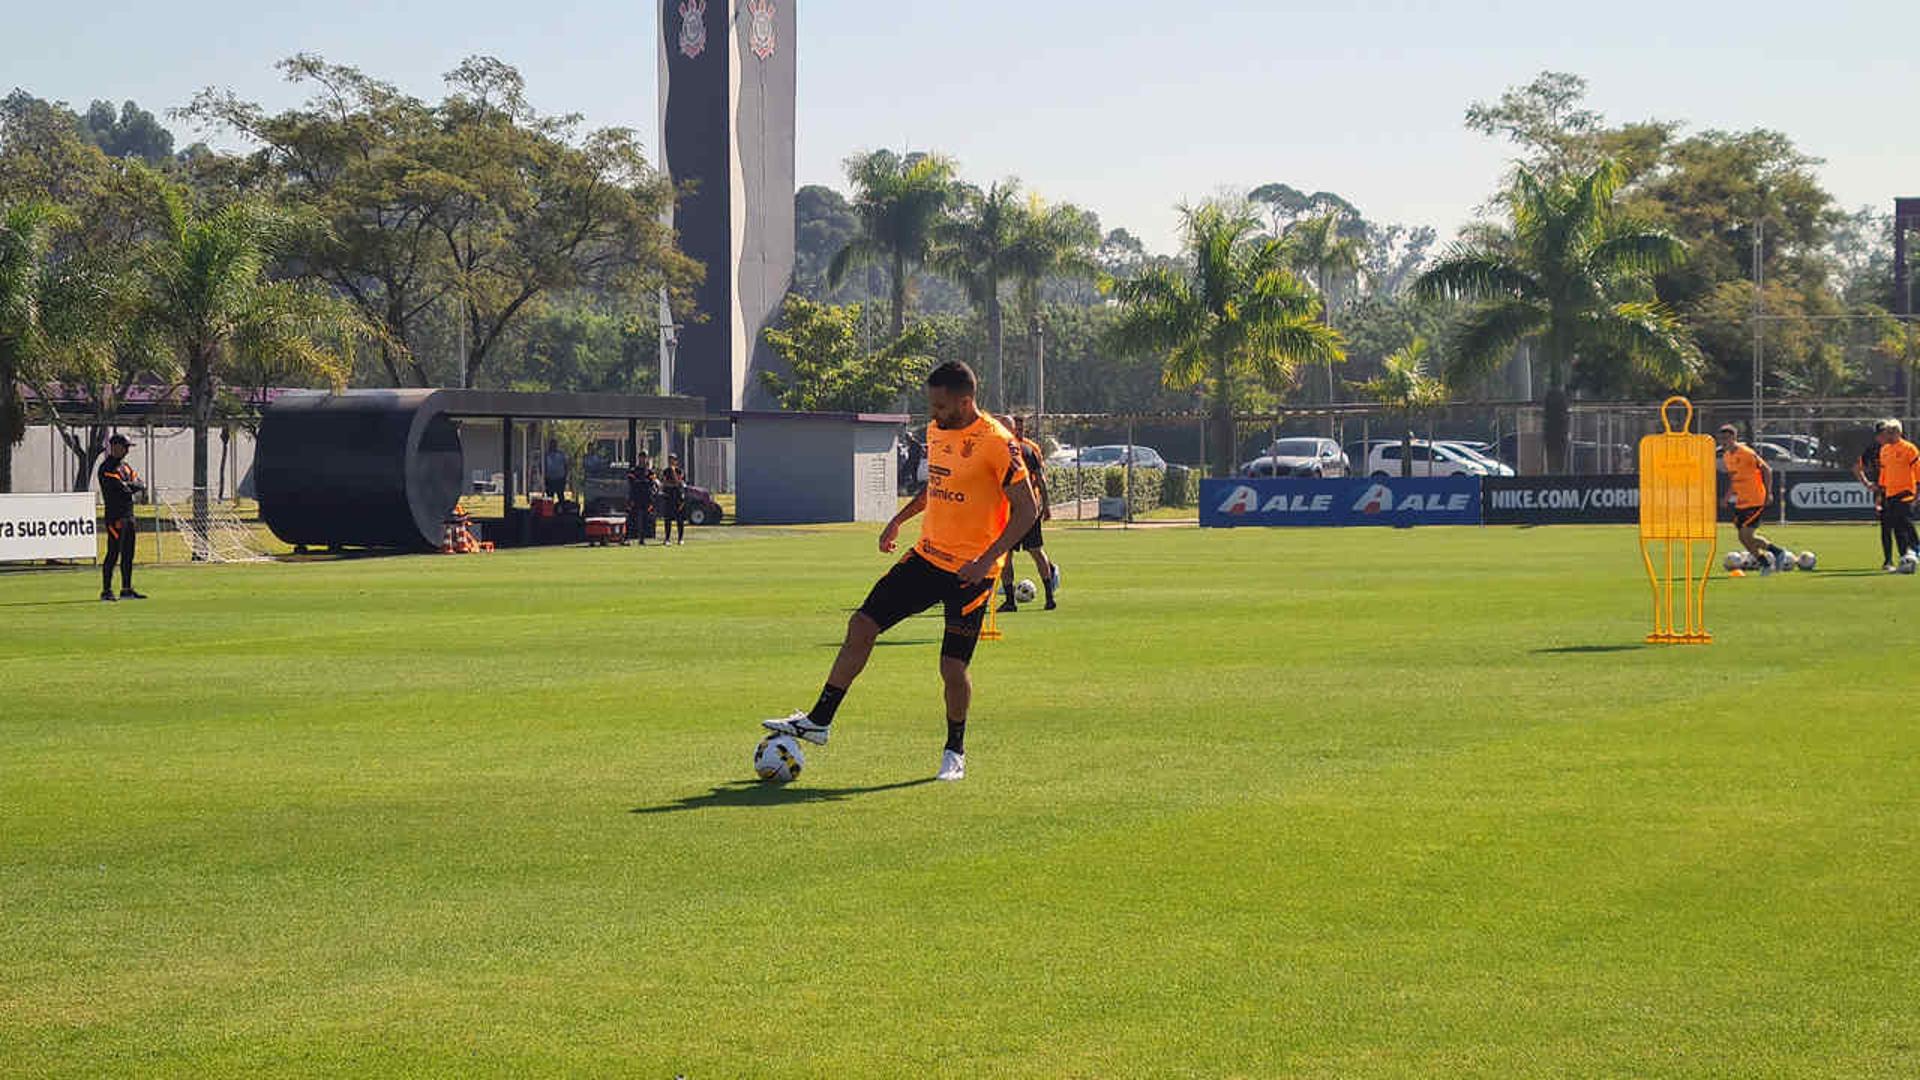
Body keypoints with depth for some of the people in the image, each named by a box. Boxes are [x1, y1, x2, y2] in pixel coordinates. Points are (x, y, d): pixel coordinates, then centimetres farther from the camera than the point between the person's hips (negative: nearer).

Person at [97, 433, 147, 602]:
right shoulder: (106, 468, -9)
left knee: (128, 554, 11)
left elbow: (141, 485, 8)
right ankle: (106, 591, -10)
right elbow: (120, 487, -20)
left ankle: (126, 589, 17)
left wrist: (130, 486, -10)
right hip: (115, 514, -9)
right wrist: (132, 486, -3)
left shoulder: (126, 466, 19)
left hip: (129, 515, 9)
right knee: (114, 553, -11)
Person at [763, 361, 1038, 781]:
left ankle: (955, 751, 19)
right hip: (927, 556, 7)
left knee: (952, 666, -6)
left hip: (971, 571, -7)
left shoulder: (996, 443, -16)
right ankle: (819, 720, 9)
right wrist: (900, 519, 15)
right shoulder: (935, 431, 8)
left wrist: (988, 559, -23)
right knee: (862, 625, 1)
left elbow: (1026, 509, -16)